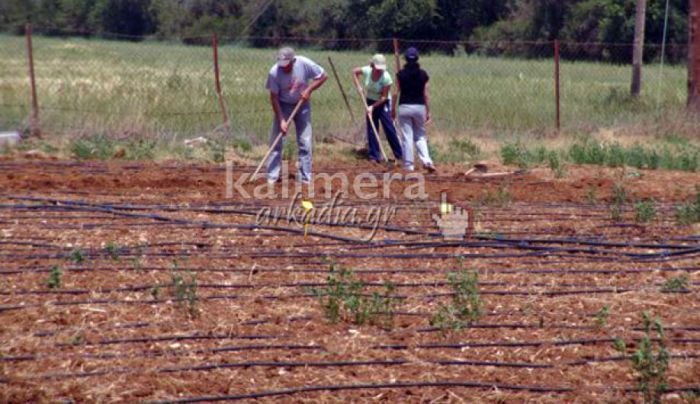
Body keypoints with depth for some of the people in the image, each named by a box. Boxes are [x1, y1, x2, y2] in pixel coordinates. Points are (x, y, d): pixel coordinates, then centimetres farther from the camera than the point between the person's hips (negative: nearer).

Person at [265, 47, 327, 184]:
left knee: (305, 142, 1)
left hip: (302, 105, 1)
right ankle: (272, 176, 2)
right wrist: (281, 120, -20)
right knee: (276, 141, -5)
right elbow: (274, 98, -17)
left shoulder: (304, 64, -24)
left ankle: (305, 177, 8)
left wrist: (308, 90, -22)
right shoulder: (274, 72, -24)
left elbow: (323, 76, -10)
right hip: (283, 106, -1)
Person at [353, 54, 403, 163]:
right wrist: (358, 86, -4)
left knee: (389, 129, -8)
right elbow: (354, 71, 6)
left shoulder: (386, 77, -25)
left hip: (382, 104, -4)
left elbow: (384, 97, -19)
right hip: (370, 102, 4)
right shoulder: (367, 71, -16)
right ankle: (374, 156, 10)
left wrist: (373, 106, -24)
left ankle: (399, 155, -1)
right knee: (371, 129, 4)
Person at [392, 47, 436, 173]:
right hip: (419, 107, 2)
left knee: (407, 137, 3)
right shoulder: (423, 74, 0)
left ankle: (409, 165, 3)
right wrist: (428, 111, 8)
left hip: (404, 107, -1)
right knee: (420, 136, 14)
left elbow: (396, 92, -2)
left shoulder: (401, 74, -4)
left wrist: (393, 109, 8)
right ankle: (426, 160, -3)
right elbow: (426, 94, 1)